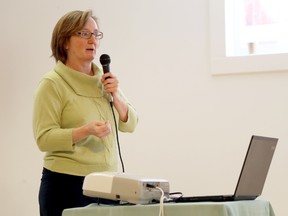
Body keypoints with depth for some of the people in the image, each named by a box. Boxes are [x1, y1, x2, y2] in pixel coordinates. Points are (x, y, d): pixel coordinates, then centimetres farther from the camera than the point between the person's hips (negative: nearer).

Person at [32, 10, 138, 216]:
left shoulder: (105, 80, 12)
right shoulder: (52, 83, -6)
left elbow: (130, 125, 12)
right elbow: (44, 138, -12)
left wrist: (116, 96, -5)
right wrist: (85, 131, -25)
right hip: (67, 183, -5)